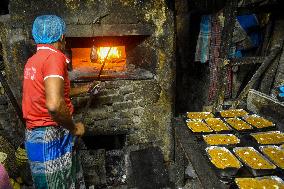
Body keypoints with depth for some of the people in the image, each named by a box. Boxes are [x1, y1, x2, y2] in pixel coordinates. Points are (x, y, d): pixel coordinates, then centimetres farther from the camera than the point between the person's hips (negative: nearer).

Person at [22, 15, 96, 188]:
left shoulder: (33, 60, 11)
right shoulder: (54, 57, -18)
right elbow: (54, 104, -33)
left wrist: (81, 90, 38)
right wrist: (74, 127, -16)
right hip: (52, 137, -9)